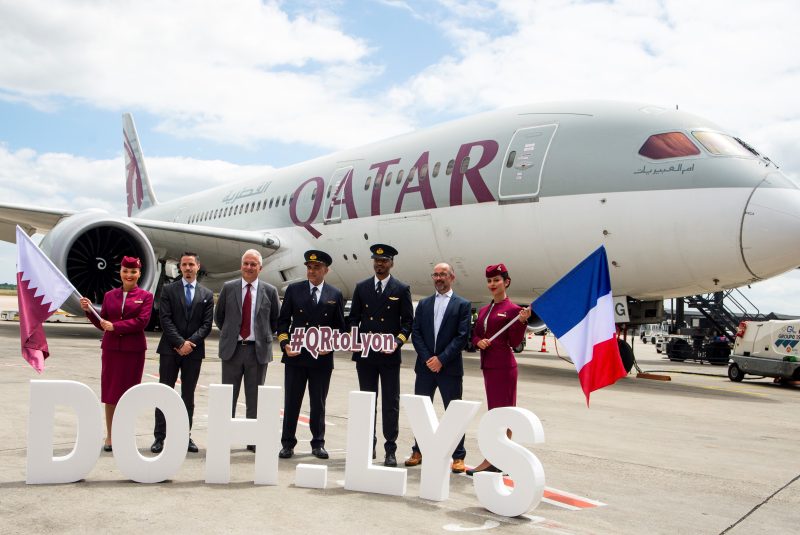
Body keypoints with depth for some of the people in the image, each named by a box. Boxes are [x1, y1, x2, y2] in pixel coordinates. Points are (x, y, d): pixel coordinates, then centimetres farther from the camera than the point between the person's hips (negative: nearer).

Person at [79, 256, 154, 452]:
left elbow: (141, 321, -12)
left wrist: (115, 326, -15)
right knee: (110, 392, 6)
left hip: (133, 349, -2)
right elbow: (102, 324, 12)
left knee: (128, 392, 4)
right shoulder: (109, 295, 10)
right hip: (111, 348, 3)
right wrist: (89, 310, -2)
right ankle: (109, 436, 17)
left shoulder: (145, 296, 1)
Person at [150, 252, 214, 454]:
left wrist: (190, 342, -11)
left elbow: (206, 324, 2)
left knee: (188, 395, 7)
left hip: (194, 350, 1)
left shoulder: (207, 294, 9)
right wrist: (180, 343, -13)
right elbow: (165, 319, -4)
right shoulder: (168, 290, 5)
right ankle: (159, 437, 5)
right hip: (170, 349, -1)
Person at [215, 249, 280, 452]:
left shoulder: (269, 291, 3)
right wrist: (229, 334, 7)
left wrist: (265, 336, 4)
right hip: (232, 349, 0)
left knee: (254, 397, 7)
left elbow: (276, 320, 11)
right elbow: (218, 316, 14)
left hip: (259, 350, 0)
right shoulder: (228, 288, 4)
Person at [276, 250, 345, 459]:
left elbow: (339, 327, 8)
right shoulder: (294, 290, 4)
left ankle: (318, 444, 21)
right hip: (295, 355, 0)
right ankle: (288, 443, 16)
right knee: (291, 402, 5)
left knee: (319, 403, 9)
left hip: (322, 357, 0)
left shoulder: (335, 295, 5)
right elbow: (283, 320, 6)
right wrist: (285, 343, -7)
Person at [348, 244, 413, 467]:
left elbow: (408, 321, 1)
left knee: (391, 403, 1)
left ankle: (390, 450, 7)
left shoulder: (402, 289, 3)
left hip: (389, 355, -3)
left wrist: (398, 341, -14)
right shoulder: (361, 287, 10)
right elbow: (353, 317, 12)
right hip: (365, 354, 3)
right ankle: (368, 445, 22)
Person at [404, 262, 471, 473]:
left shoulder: (462, 305, 1)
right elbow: (416, 333, 5)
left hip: (450, 368, -3)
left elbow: (462, 337, -7)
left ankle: (458, 457, 11)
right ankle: (418, 451, 22)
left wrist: (441, 359, -14)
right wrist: (427, 358, -9)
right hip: (425, 367, 4)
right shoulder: (423, 304, 12)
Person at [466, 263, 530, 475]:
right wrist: (479, 342, -5)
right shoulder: (483, 310, 14)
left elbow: (515, 343, -9)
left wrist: (522, 321, -23)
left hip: (503, 366, -8)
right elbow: (475, 335, 17)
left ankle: (491, 460, -3)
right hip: (488, 365, 8)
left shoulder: (513, 310, -7)